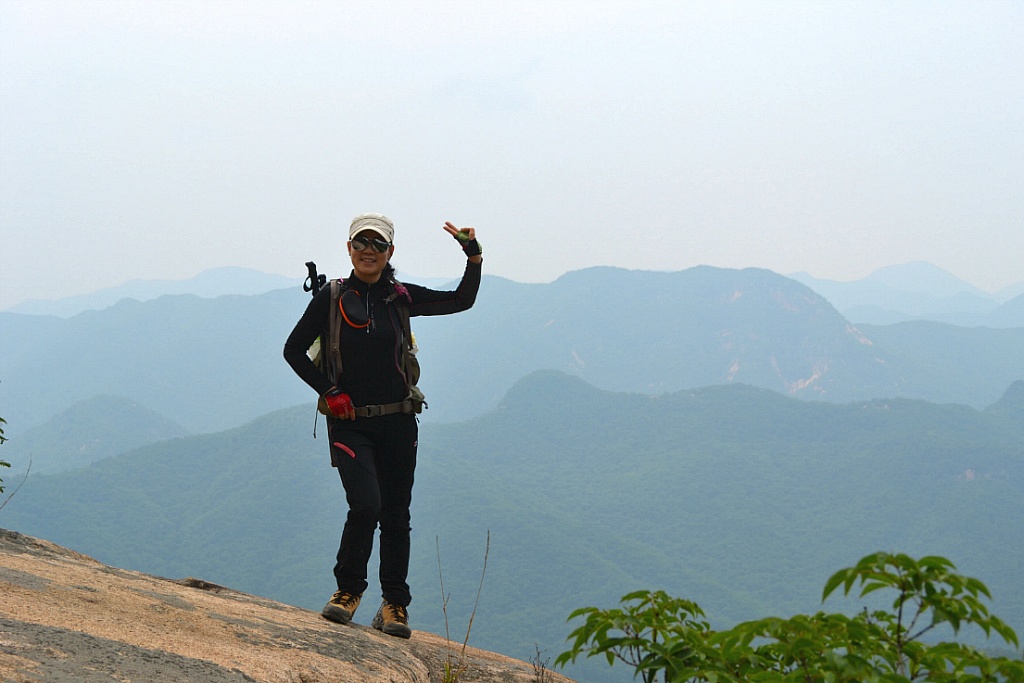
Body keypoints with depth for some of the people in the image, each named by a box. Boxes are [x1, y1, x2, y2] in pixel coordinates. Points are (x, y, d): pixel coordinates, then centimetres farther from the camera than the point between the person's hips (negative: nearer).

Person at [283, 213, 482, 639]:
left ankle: (394, 605, 19)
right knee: (366, 505, -19)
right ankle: (348, 589, 4)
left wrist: (474, 257, -2)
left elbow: (461, 300, 12)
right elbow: (294, 351, 5)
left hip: (398, 423, 3)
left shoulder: (400, 298, 5)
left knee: (395, 515, 5)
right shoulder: (331, 299, -1)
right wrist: (329, 392, -4)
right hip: (351, 424, -2)